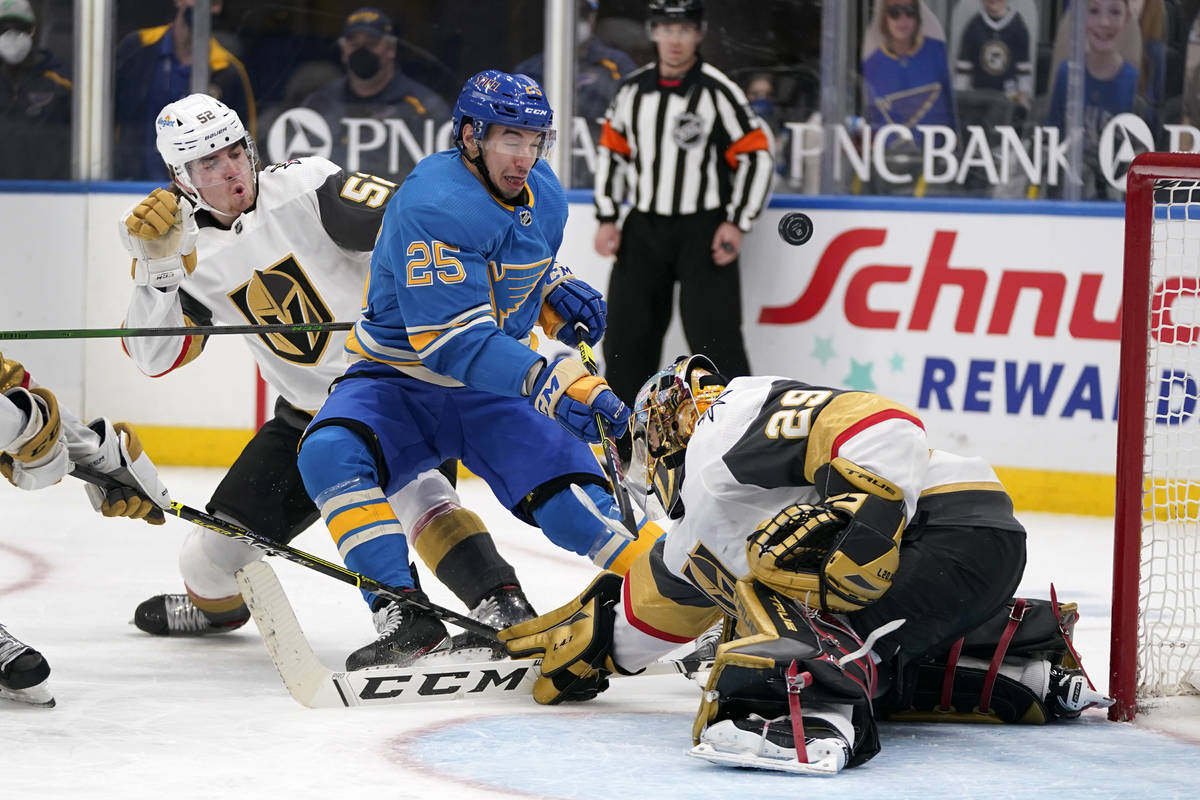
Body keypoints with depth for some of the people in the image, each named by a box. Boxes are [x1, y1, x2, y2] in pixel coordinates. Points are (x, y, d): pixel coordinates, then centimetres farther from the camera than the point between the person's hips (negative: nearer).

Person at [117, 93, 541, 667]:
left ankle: (499, 603, -42)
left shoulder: (305, 190, -17)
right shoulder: (194, 254, 1)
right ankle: (213, 602, 45)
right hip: (309, 411, 6)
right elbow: (154, 356, -3)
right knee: (223, 537, 10)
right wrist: (154, 266, -17)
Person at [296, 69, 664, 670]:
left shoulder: (544, 197, 1)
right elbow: (454, 340, -33)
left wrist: (561, 295, 1)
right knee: (332, 453, -34)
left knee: (573, 500, -15)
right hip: (399, 379, -5)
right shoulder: (433, 207, -26)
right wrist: (550, 382, -43)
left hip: (493, 393, 5)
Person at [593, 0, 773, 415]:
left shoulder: (719, 92, -10)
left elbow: (756, 157, -7)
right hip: (643, 231, 5)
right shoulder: (633, 90, 5)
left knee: (714, 335, -12)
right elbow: (611, 151, 15)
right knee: (626, 336, 6)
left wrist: (737, 224, -12)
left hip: (703, 234, -5)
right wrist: (606, 219, 8)